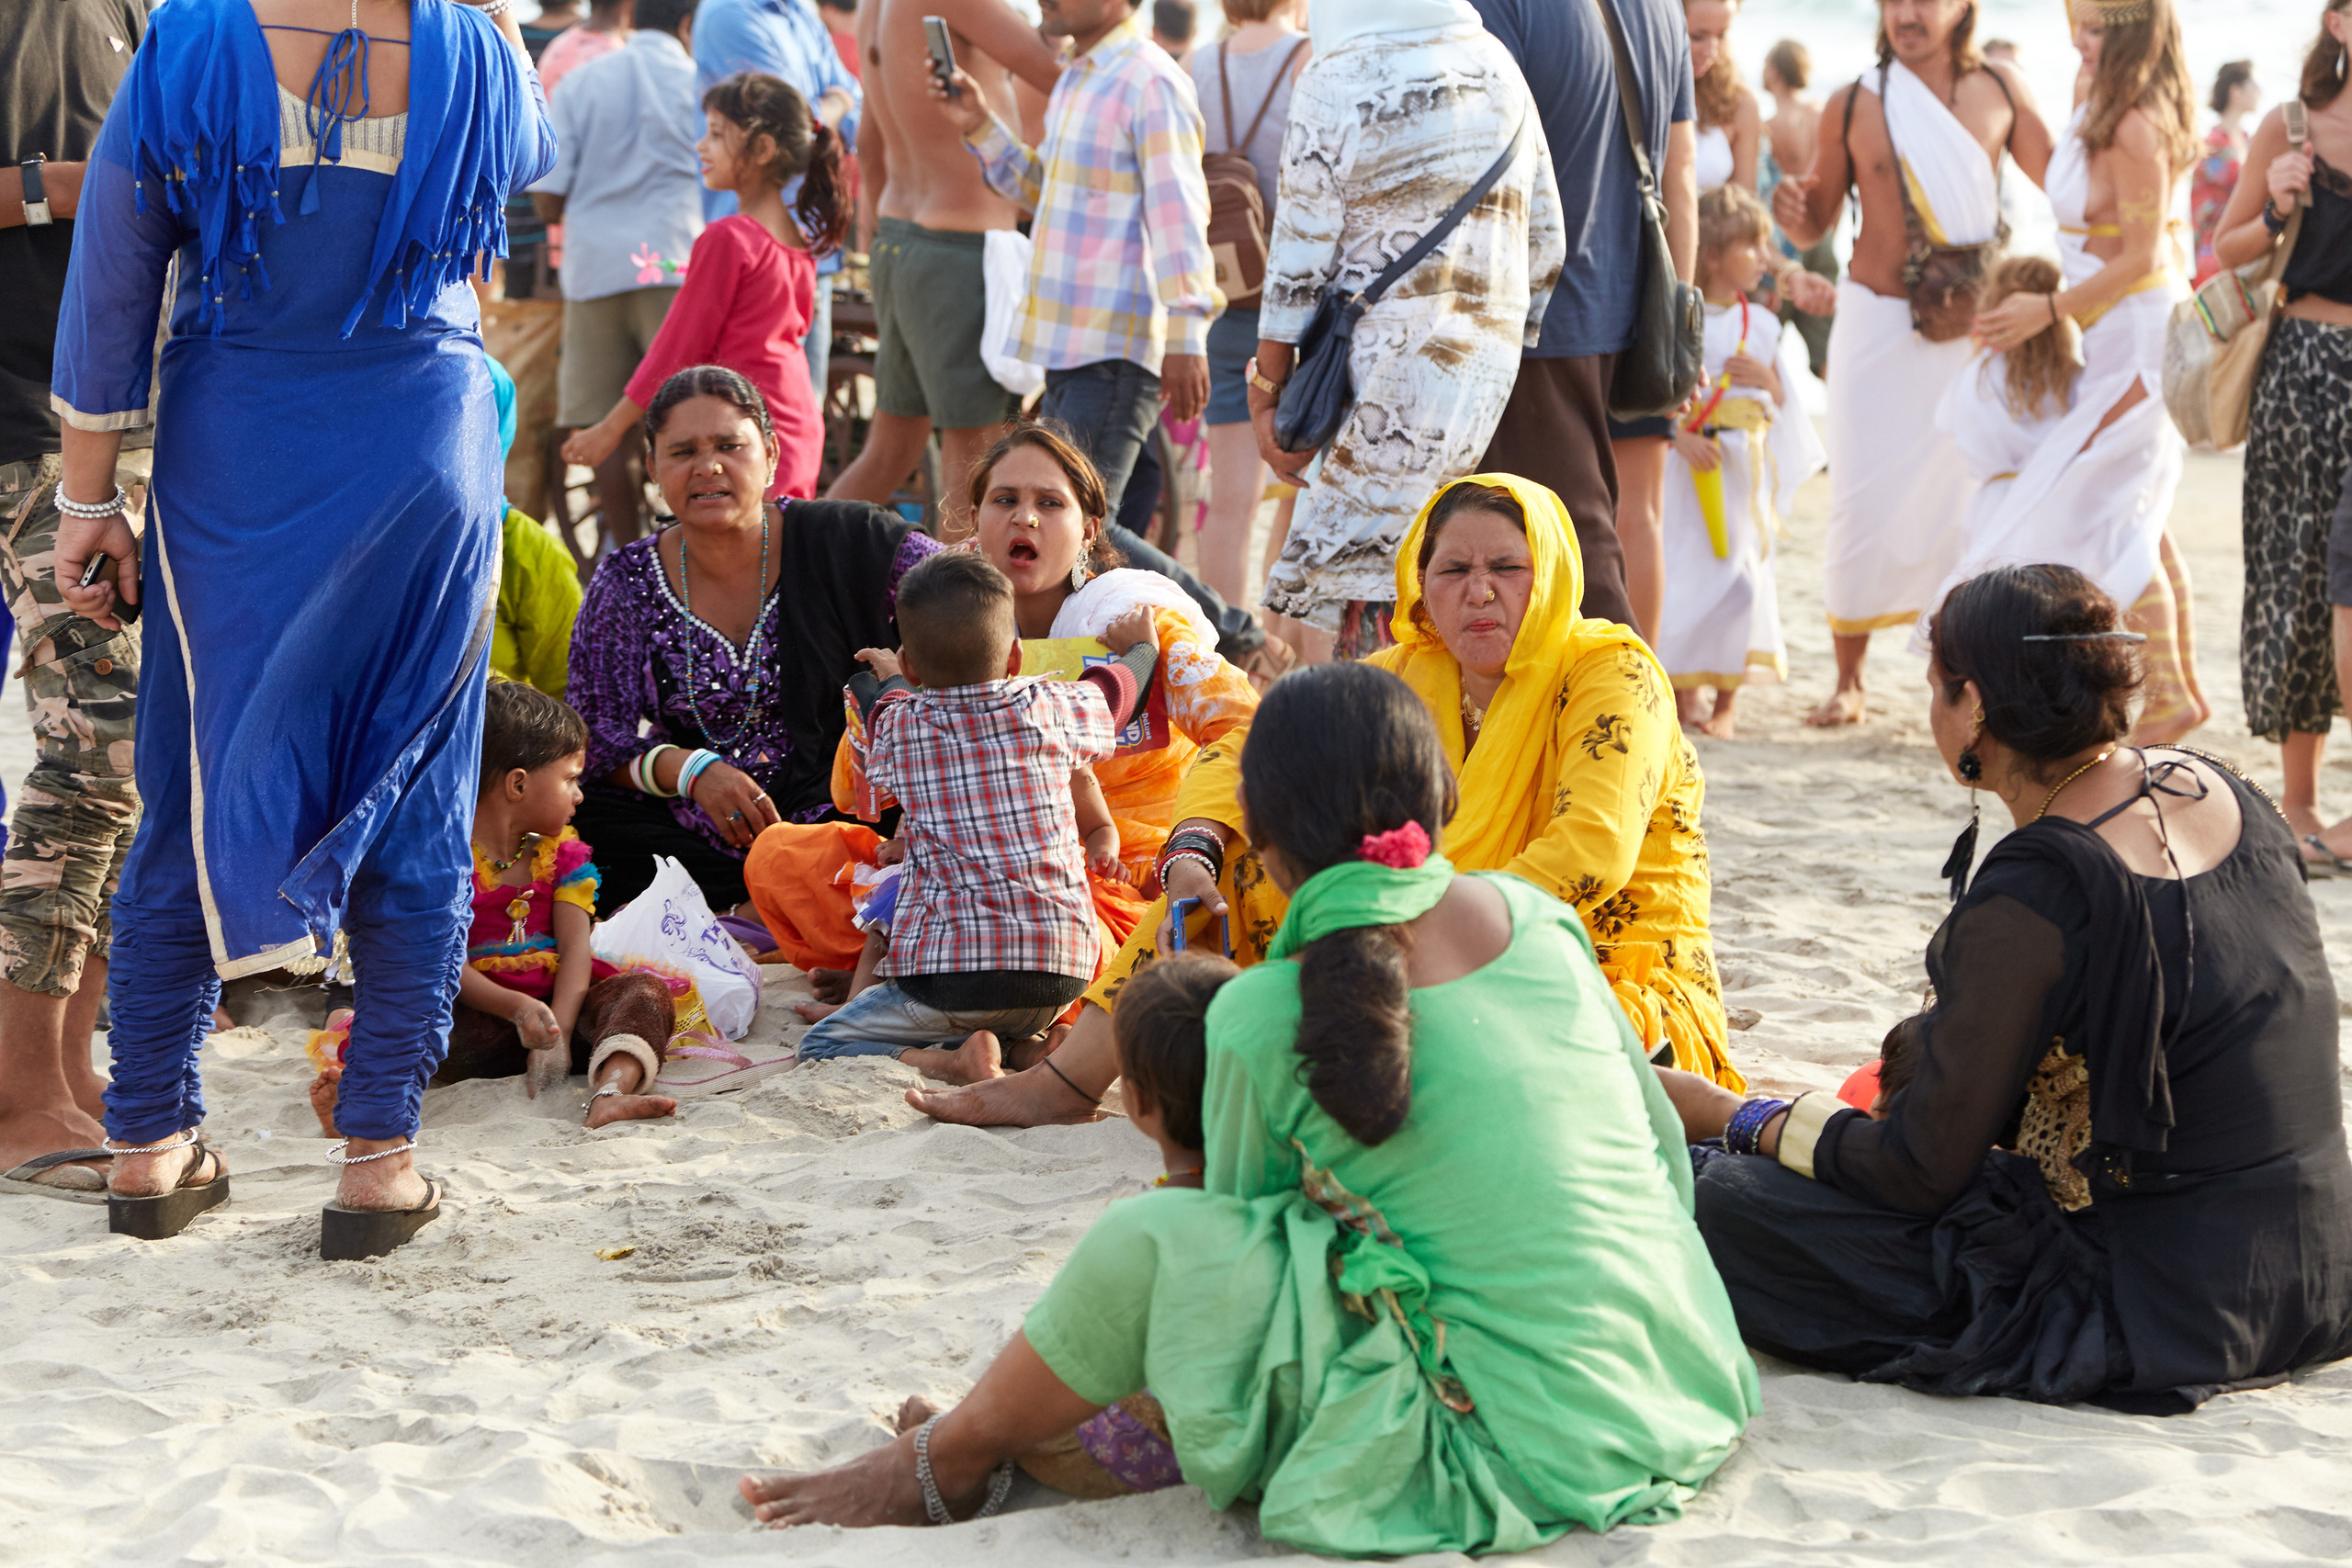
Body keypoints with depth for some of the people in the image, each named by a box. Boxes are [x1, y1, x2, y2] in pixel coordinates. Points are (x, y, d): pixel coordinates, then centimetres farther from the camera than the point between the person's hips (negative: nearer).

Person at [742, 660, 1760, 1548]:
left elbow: (1244, 1212, 8)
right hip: (1690, 1387, 6)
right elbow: (1667, 1153, 13)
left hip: (1522, 1459, -6)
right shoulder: (1535, 918, 4)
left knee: (1151, 1242, -4)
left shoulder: (1262, 1019, -10)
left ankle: (951, 1462, 20)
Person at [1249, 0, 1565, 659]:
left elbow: (1300, 254, -6)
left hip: (1383, 353, -7)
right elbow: (1545, 239, 14)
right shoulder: (1497, 67, 10)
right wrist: (1518, 342, 24)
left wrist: (1267, 392, 1)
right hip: (1492, 352, 7)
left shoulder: (1336, 80, -8)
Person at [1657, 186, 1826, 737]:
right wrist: (1681, 436, -21)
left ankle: (1727, 700, 9)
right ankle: (1682, 694, 9)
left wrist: (1769, 379, -7)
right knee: (1684, 572, -4)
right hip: (1690, 463, -3)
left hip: (1746, 466, 3)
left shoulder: (1762, 324, 9)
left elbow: (1785, 402, 14)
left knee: (1741, 570, 0)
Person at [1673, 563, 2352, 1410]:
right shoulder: (2223, 793, 2)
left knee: (1730, 1204, -9)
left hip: (2159, 1306, -9)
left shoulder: (2030, 898, -23)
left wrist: (1737, 1120, 1)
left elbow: (1921, 1172, -14)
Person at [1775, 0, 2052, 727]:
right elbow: (1816, 225, 5)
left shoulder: (1998, 88, 2)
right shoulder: (1851, 106, -1)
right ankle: (1848, 680, 12)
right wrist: (1793, 208, -17)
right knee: (1867, 509, -2)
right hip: (1877, 323, -1)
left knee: (1971, 503, 1)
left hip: (1974, 328, 1)